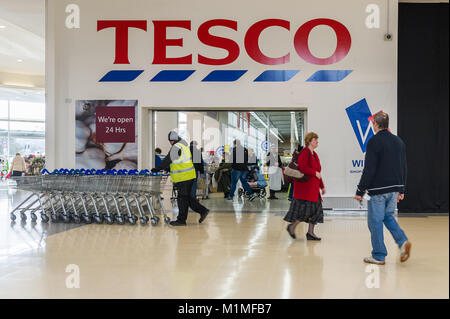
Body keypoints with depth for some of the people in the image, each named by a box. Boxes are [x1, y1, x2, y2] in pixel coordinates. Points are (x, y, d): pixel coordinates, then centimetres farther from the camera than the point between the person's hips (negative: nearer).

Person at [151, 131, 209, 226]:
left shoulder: (176, 147, -13)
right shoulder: (183, 145, 17)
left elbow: (167, 160, -12)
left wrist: (157, 169, -5)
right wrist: (167, 168, 22)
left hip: (184, 177, -10)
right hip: (189, 175, 10)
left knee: (182, 198, -2)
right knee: (187, 197, 16)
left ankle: (181, 220, 4)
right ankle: (203, 210, 15)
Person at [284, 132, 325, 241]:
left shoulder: (314, 154, 20)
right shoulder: (305, 152, -10)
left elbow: (318, 171, 24)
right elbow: (302, 168, -24)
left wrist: (322, 186, 22)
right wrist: (315, 173, -16)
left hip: (313, 187, 10)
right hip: (304, 186, -10)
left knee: (316, 208, 6)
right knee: (306, 207, -10)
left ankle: (310, 232, 11)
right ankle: (292, 226, 5)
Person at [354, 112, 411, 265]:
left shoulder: (374, 141, -12)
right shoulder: (399, 141, 10)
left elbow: (369, 170, -16)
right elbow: (403, 168, 14)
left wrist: (360, 191, -11)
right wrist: (401, 190, 21)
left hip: (378, 190, -7)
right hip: (394, 189, 7)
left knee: (375, 221, 3)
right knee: (388, 216, 23)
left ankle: (378, 256, 9)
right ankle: (403, 242, 3)